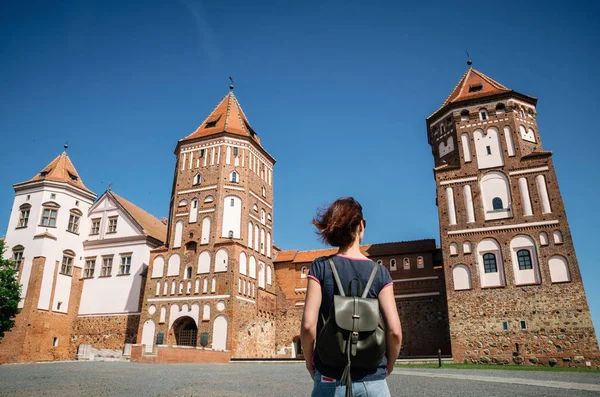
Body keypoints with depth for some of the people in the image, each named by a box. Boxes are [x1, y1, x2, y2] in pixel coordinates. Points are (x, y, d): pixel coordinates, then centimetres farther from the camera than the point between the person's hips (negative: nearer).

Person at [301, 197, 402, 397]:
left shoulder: (321, 267, -7)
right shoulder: (380, 272, -4)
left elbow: (308, 325, -14)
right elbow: (395, 331, -9)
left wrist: (309, 361, 3)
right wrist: (388, 366, 8)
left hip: (331, 380, 0)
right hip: (373, 381, 0)